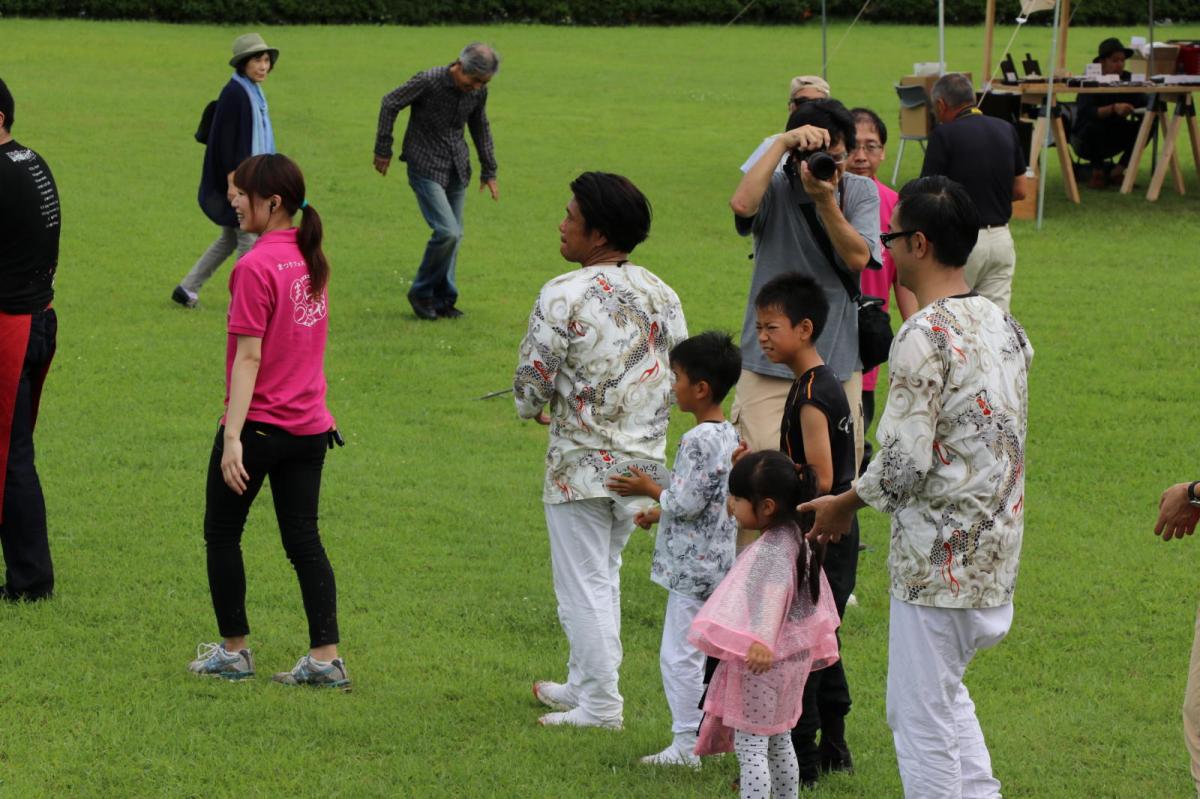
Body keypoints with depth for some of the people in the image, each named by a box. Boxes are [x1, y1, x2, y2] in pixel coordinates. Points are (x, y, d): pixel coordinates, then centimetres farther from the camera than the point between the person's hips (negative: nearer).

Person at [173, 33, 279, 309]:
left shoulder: (253, 92, 12)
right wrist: (233, 181, -23)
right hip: (238, 179, -10)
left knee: (229, 239, 15)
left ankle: (187, 288, 19)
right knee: (248, 237, -3)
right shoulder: (234, 93, -17)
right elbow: (228, 140, -21)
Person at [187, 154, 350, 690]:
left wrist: (232, 436, -21)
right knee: (303, 539, 9)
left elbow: (249, 356, -20)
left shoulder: (255, 268, -17)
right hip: (310, 424, 7)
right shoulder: (311, 259, 7)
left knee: (221, 534, 10)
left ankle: (233, 651, 16)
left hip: (259, 422, -7)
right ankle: (325, 657, 4)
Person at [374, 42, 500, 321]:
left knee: (454, 235, 6)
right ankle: (421, 292, 1)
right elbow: (390, 104, -8)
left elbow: (480, 128, 16)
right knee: (447, 231, -16)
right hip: (426, 169, -6)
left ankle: (443, 300, 18)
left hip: (457, 169, 6)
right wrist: (383, 150, -4)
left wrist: (489, 171, 19)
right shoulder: (428, 82, -19)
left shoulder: (478, 92, -1)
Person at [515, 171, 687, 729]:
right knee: (604, 577, 21)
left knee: (583, 586, 4)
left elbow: (531, 385, -14)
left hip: (581, 467, -6)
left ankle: (599, 704, 8)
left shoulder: (563, 296, -18)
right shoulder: (662, 296, 2)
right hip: (643, 461, 6)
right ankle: (584, 683, 30)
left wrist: (536, 409, 8)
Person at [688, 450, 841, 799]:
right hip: (793, 657, 10)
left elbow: (773, 590, -39)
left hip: (762, 665, -10)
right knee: (778, 742, 21)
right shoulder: (797, 540, 7)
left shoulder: (772, 550, -23)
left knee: (749, 745, -5)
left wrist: (762, 639, -53)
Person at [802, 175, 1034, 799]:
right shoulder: (1003, 324, 7)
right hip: (997, 551, 9)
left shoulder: (924, 336, -19)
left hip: (937, 558, -9)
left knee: (922, 721, 3)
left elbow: (903, 462, -21)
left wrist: (844, 505, -3)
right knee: (945, 695, 24)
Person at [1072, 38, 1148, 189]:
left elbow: (1143, 104, -12)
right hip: (1085, 140, -5)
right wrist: (1113, 109, -49)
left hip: (1114, 140, 5)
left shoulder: (1128, 79, -4)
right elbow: (1085, 112, -34)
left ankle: (1118, 170, -5)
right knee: (1093, 126, -37)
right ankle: (1098, 171, -12)